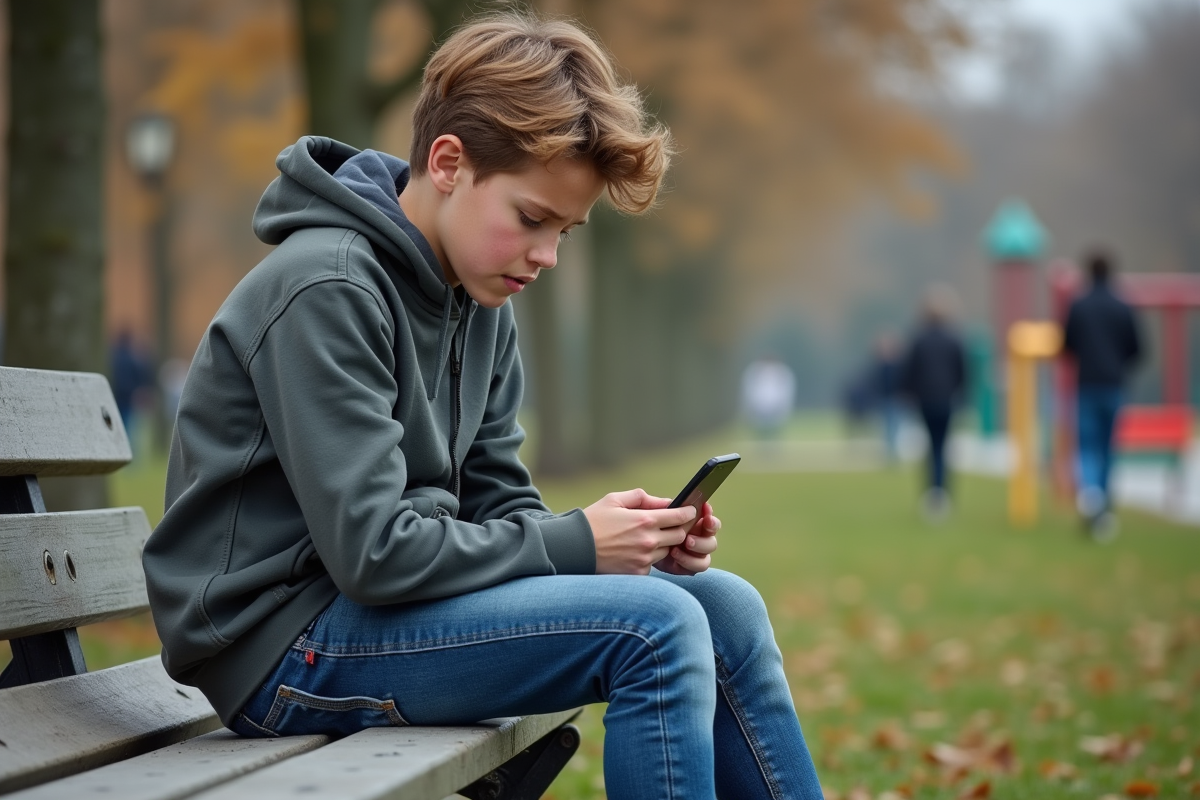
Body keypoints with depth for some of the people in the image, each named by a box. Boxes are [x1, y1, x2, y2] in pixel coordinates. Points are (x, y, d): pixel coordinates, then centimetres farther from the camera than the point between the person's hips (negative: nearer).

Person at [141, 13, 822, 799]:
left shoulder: (481, 303, 9)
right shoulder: (325, 291, -19)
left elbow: (498, 502, 11)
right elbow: (372, 550, -24)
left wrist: (634, 543, -7)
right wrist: (573, 543, -16)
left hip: (373, 608, 9)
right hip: (285, 650, -9)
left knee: (721, 605, 1)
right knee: (656, 628, -21)